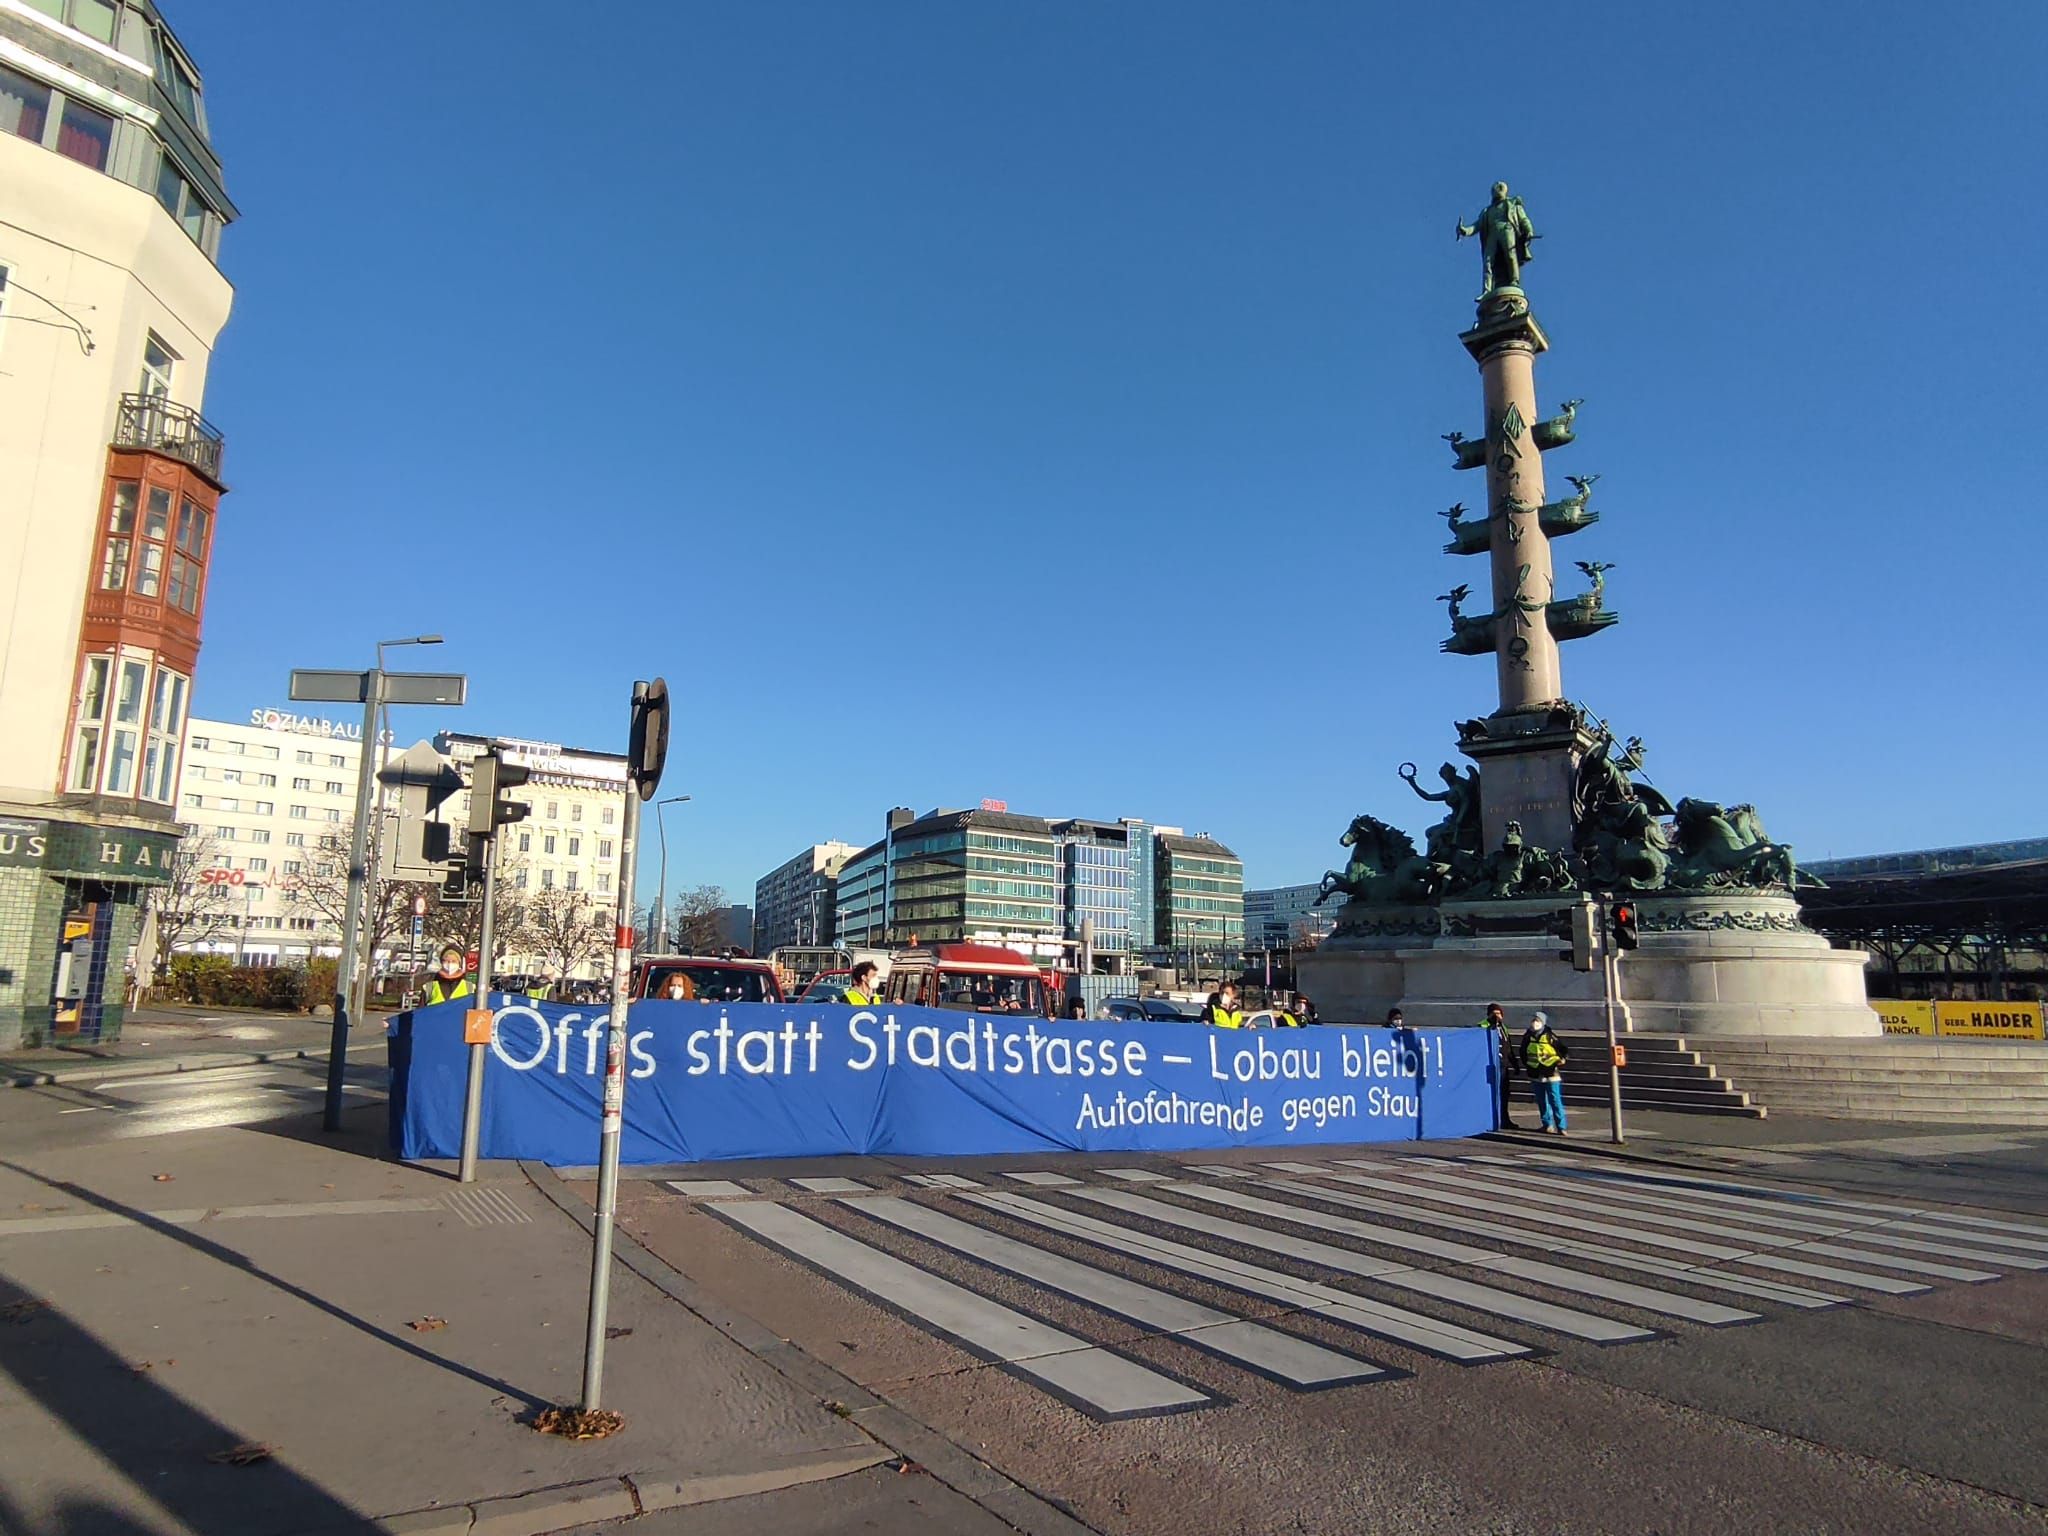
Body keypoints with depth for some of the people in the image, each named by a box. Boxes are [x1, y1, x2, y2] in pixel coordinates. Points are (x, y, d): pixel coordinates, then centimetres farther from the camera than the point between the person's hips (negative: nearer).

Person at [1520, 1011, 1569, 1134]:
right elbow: (1523, 1053, 19)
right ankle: (1548, 1125, 23)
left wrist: (1561, 1060, -18)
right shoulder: (1527, 1037, 3)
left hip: (1551, 1074, -5)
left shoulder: (1550, 1037, -9)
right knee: (1541, 1102, 12)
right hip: (1536, 1075, 5)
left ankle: (1561, 1127, -3)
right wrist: (1527, 1065, 14)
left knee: (1555, 1101, -6)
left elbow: (1564, 1051, -3)